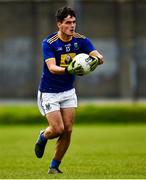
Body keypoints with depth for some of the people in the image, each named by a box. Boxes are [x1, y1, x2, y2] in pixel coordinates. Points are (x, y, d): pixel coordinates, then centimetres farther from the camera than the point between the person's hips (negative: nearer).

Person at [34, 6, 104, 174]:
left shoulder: (81, 40, -7)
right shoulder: (48, 43, -19)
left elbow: (99, 57, -18)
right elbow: (52, 67, -31)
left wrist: (96, 59, -43)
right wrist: (68, 70, -51)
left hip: (68, 91, 4)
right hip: (49, 92, -4)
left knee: (67, 130, -2)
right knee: (58, 129, -11)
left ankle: (54, 166, 14)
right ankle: (42, 137, 25)